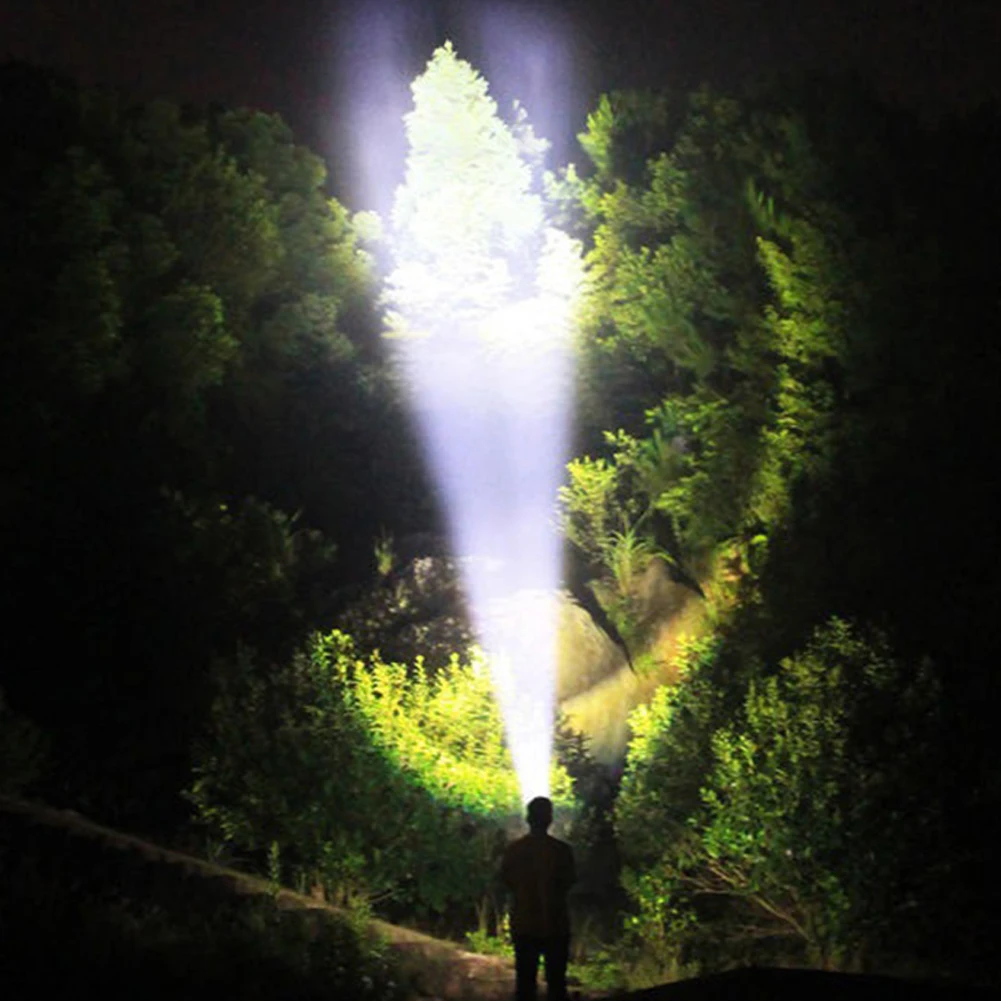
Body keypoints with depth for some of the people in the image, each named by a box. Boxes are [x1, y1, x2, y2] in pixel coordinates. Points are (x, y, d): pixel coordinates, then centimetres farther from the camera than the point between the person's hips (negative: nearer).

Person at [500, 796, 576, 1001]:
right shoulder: (562, 850, -12)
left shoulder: (513, 850, -7)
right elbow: (568, 882, -3)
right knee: (556, 980, 6)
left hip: (523, 925, 2)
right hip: (555, 925, -2)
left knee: (525, 979, 9)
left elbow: (506, 880, 3)